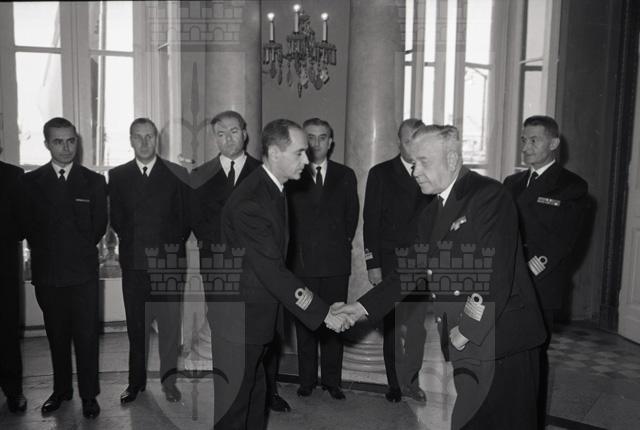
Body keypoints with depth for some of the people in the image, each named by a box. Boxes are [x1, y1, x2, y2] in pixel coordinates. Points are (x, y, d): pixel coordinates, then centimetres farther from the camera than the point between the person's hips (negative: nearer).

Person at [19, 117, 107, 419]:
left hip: (83, 272, -1)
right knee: (56, 336, 12)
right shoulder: (30, 181, 6)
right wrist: (47, 250, 2)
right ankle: (61, 390, 26)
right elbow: (27, 227, 5)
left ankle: (89, 395, 12)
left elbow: (99, 226, 6)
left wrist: (79, 250, 4)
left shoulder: (93, 181, 5)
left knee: (86, 336, 1)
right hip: (47, 272, 1)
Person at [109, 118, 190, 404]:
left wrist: (175, 246, -4)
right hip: (134, 262, 1)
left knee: (170, 322, 3)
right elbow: (116, 219, 9)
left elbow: (187, 217, 5)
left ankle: (169, 380, 16)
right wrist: (134, 243, 0)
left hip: (169, 261, -1)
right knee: (136, 325, 8)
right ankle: (136, 381, 20)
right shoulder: (117, 176, 10)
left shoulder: (177, 174, 5)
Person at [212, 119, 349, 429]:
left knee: (255, 390, 23)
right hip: (238, 319, -9)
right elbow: (271, 271, -27)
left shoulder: (273, 188, 4)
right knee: (233, 403, 7)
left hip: (262, 316, 9)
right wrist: (324, 314, -24)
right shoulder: (249, 202, -26)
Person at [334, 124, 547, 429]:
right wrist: (363, 307, 5)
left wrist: (468, 329, -15)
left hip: (503, 344, -7)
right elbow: (414, 274, 12)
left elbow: (498, 273, -19)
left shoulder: (490, 196, -13)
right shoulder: (431, 215, 13)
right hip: (467, 348, 7)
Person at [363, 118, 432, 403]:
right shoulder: (380, 174, 1)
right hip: (390, 262, -1)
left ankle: (410, 380, 17)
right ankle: (395, 383, 21)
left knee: (417, 325, 0)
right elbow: (370, 222, -1)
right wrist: (373, 264, -7)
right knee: (392, 326, 7)